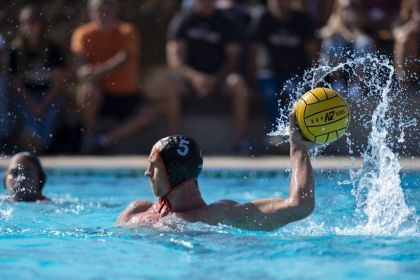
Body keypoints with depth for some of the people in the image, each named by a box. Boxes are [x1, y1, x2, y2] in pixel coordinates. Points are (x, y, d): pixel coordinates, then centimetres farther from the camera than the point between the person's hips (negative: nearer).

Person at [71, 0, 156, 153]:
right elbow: (82, 68, -17)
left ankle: (103, 140, -22)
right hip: (100, 96, -1)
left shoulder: (127, 31, -8)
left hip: (127, 95, 1)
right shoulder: (83, 34, -6)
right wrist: (84, 73, -43)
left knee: (148, 113, -27)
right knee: (88, 90, -35)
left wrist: (96, 73, -40)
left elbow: (124, 60, -25)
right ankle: (90, 134, -12)